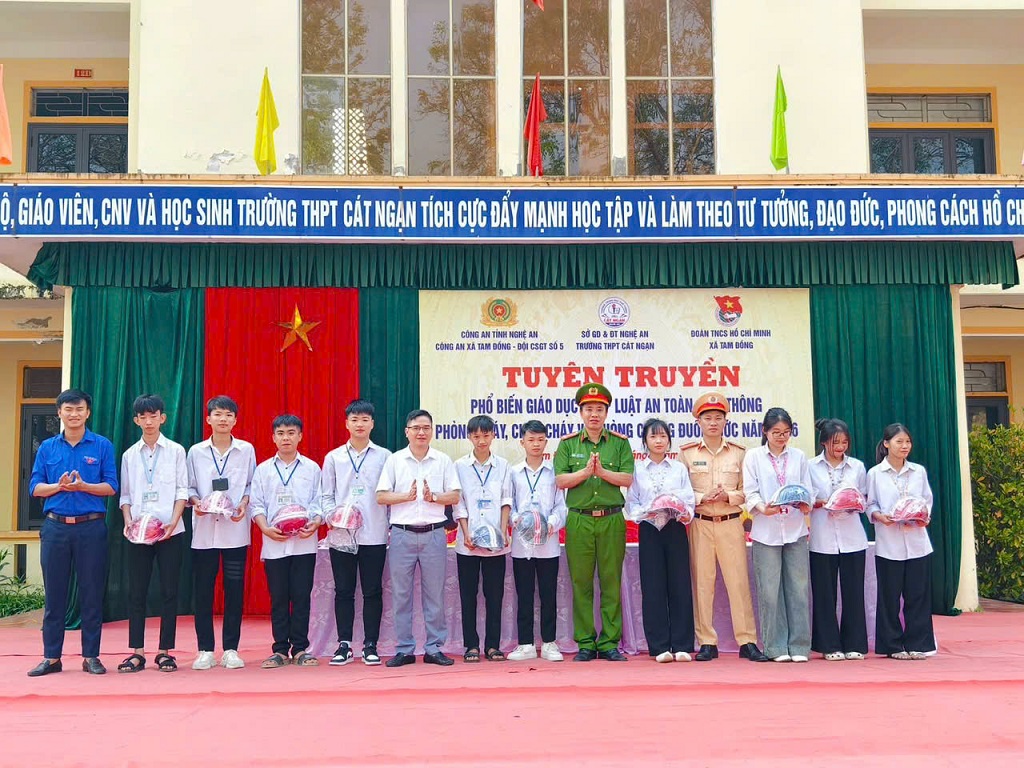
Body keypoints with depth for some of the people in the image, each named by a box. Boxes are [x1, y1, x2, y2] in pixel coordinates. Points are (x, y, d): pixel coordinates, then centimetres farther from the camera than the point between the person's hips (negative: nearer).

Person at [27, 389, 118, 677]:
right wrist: (59, 486, -13)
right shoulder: (47, 447, 9)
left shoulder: (102, 445, 3)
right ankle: (51, 657, 14)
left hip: (91, 526, -2)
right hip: (55, 526, 2)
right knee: (54, 593, 6)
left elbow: (111, 487, -1)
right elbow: (35, 487, 6)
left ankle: (91, 656, 11)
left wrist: (83, 486, -17)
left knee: (91, 593, 2)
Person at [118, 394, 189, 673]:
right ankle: (136, 652, 7)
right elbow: (125, 495, 11)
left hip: (170, 532, -2)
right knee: (136, 591, 2)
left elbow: (182, 491, 1)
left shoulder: (176, 451, 5)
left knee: (169, 591, 0)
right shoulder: (129, 455, 11)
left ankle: (165, 651, 7)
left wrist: (173, 522, -12)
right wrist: (128, 521, -6)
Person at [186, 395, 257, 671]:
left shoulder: (246, 450, 5)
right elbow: (189, 487, 9)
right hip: (204, 529, 1)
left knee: (234, 588, 2)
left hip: (235, 529, -1)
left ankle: (231, 649, 11)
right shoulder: (196, 452, 6)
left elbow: (252, 484, 9)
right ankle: (205, 650, 12)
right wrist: (195, 502, -11)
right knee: (202, 589, 3)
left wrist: (244, 503, -8)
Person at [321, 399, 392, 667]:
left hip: (374, 535, -1)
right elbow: (327, 496, 10)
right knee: (343, 591, 6)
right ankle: (344, 644, 15)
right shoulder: (334, 458, 9)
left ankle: (370, 645, 12)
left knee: (373, 591, 4)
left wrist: (392, 527, -3)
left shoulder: (384, 456, 5)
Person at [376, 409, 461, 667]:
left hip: (433, 533, 0)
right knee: (401, 594, 4)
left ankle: (434, 648, 13)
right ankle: (404, 649, 13)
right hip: (402, 533, 0)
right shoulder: (394, 460, 6)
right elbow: (381, 496, 1)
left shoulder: (443, 461, 7)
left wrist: (433, 497, -13)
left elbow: (454, 496, 4)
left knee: (434, 593, 4)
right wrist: (407, 496, -13)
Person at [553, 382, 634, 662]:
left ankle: (609, 643, 10)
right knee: (581, 583, 3)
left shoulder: (620, 443, 8)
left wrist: (602, 471, -15)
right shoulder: (567, 444, 9)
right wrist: (585, 471, -14)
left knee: (611, 583, 3)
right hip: (579, 520, 0)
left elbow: (627, 479, -2)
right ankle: (585, 644, 11)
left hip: (612, 520, 0)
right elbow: (561, 480, -1)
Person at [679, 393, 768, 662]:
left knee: (739, 581, -2)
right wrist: (703, 497, -13)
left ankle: (747, 642, 4)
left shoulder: (739, 452, 7)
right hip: (699, 524, 0)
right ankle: (707, 643, 7)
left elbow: (746, 492, 7)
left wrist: (728, 495, -12)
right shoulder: (686, 453, 5)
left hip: (731, 523, 0)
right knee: (702, 582, 0)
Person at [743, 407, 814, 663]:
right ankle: (776, 647, 7)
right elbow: (750, 492, 0)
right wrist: (762, 508, -19)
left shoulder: (799, 456, 12)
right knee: (770, 589, -1)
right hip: (766, 530, -2)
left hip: (796, 529, 2)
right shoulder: (753, 457, 5)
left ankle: (799, 646, 8)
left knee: (798, 587, 1)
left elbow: (807, 490, 9)